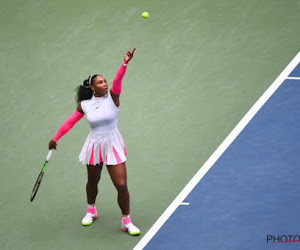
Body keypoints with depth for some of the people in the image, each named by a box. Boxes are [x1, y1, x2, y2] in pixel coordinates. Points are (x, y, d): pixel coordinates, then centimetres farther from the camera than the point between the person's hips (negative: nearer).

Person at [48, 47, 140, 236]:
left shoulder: (112, 96, -11)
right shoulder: (84, 105, -5)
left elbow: (118, 80, -30)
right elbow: (70, 122, 8)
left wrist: (125, 63, -47)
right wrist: (55, 139, 12)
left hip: (113, 146, -2)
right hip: (94, 146, 2)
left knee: (121, 185, -6)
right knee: (93, 181, 20)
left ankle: (126, 221, 12)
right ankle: (91, 210, 49)